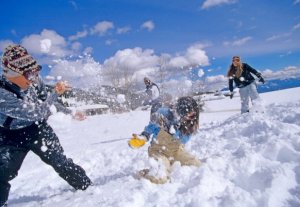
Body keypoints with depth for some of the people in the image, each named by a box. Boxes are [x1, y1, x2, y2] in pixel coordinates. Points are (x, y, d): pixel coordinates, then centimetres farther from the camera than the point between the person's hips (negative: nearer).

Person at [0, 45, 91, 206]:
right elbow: (37, 112, -33)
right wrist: (56, 93, -28)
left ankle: (86, 186, 23)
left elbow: (47, 102, 3)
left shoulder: (34, 80, -16)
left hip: (38, 128, 4)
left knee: (60, 161, 6)